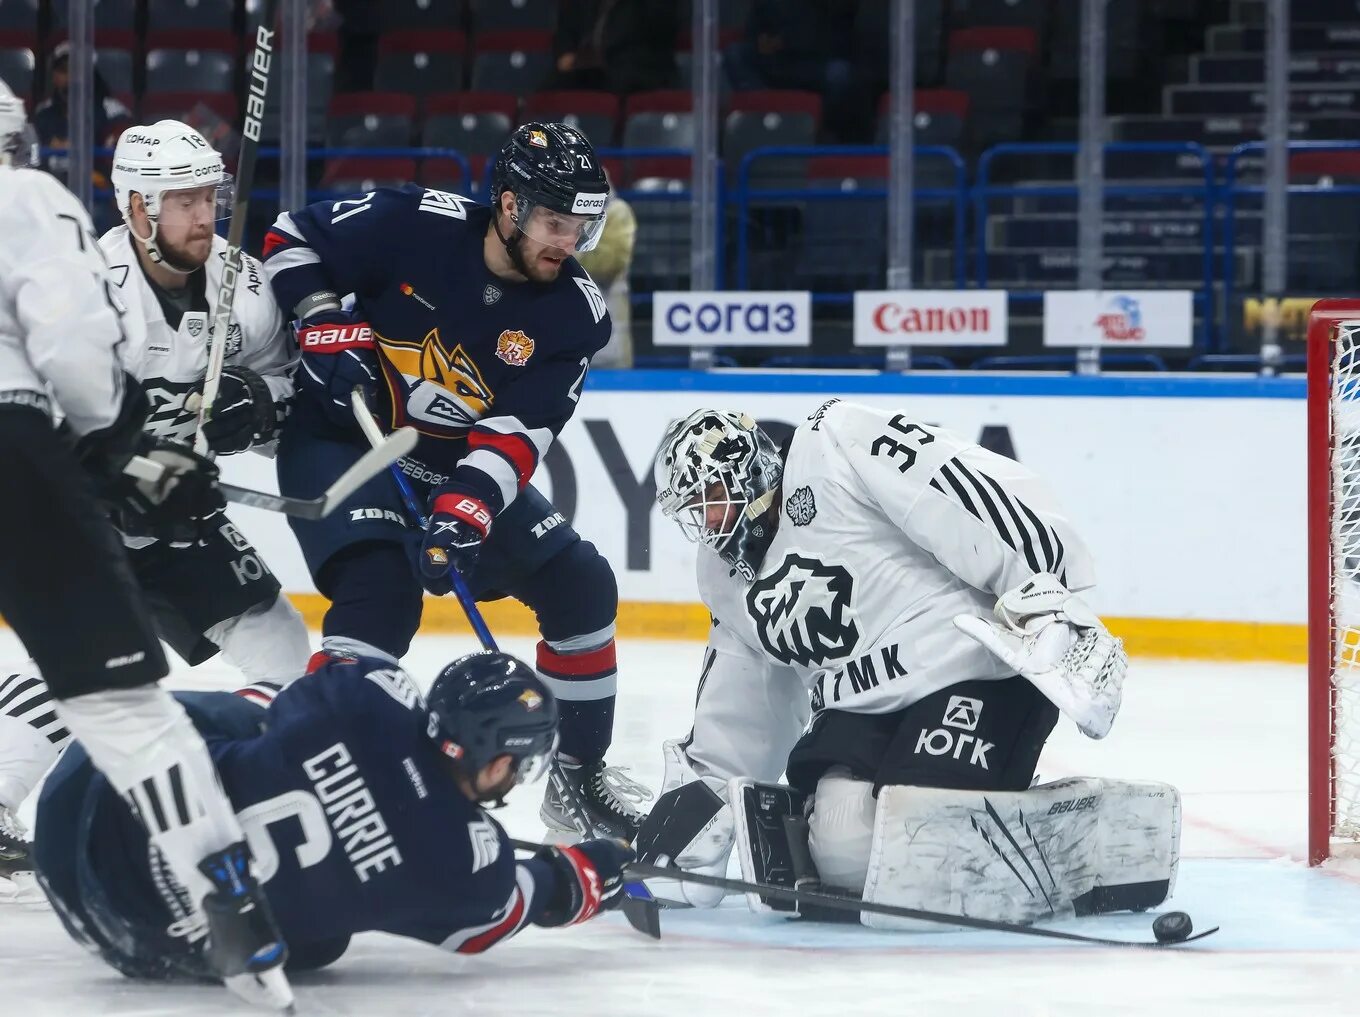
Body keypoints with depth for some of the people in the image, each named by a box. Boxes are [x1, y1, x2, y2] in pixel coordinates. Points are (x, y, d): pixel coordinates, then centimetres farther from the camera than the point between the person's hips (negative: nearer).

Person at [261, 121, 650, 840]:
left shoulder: (574, 313, -11)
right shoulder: (415, 226, -21)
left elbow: (517, 430, -18)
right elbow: (293, 239, -8)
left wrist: (465, 512, -32)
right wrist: (330, 328, -22)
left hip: (460, 465, 5)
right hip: (343, 437, -5)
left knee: (581, 586, 3)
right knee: (381, 594, -29)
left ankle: (581, 775, 20)